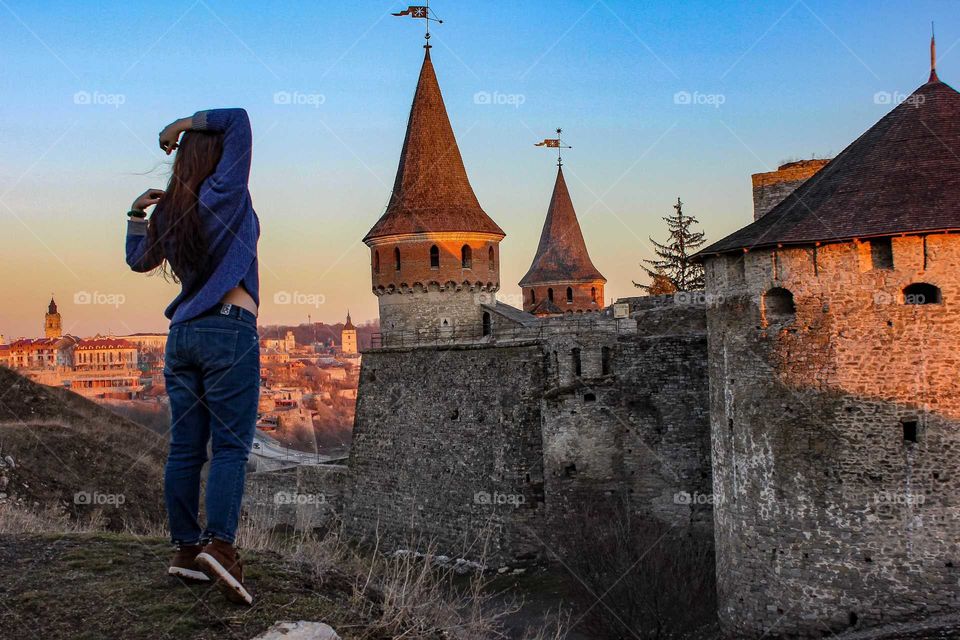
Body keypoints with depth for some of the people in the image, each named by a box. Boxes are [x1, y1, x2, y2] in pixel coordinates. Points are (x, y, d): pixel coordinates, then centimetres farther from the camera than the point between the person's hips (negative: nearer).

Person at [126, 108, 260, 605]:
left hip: (183, 332, 7)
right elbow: (238, 119, -3)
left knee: (185, 447, 6)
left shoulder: (168, 212, 12)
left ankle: (186, 548, 9)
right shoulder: (223, 193, -5)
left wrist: (136, 214, 29)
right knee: (231, 445, -8)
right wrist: (186, 122, 4)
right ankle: (219, 544, -21)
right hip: (228, 329, -6)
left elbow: (139, 261, 29)